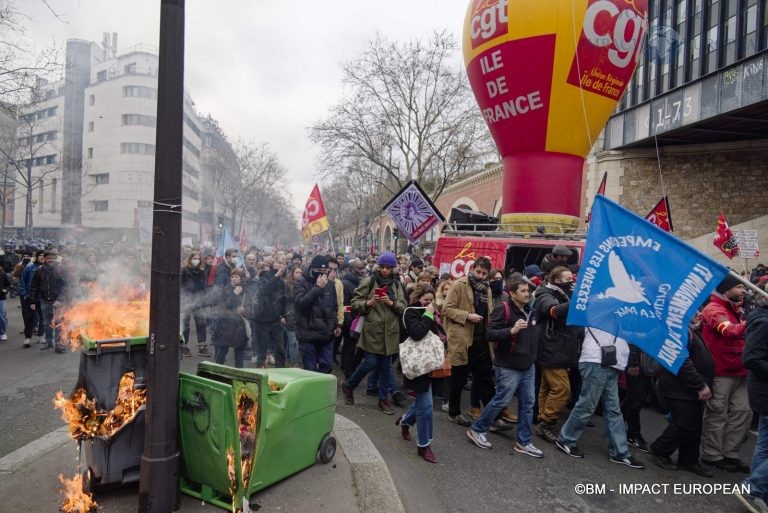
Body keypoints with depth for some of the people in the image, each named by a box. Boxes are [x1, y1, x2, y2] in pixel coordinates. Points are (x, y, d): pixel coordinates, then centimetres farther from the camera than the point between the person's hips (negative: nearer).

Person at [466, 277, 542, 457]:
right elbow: (490, 334, -21)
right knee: (501, 401, -1)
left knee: (527, 404, 9)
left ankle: (524, 442, 20)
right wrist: (511, 330, -32)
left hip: (528, 366, 8)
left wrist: (532, 354, 18)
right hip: (508, 366, -8)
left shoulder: (529, 310, 12)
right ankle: (477, 430, 17)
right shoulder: (503, 309, -14)